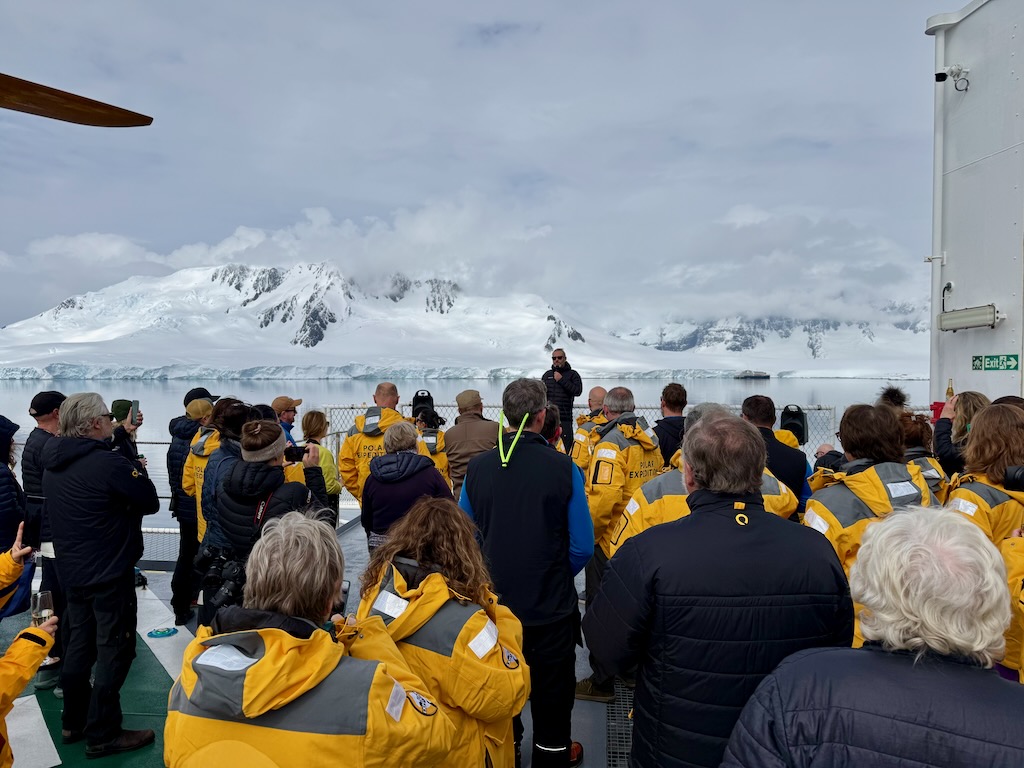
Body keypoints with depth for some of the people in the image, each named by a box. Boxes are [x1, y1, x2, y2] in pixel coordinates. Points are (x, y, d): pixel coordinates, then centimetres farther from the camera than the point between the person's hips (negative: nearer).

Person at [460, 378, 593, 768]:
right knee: (551, 688, 19)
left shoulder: (477, 467, -11)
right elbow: (582, 547, -13)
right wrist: (558, 575, 7)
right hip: (551, 605, -2)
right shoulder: (563, 468, -18)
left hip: (495, 601, 3)